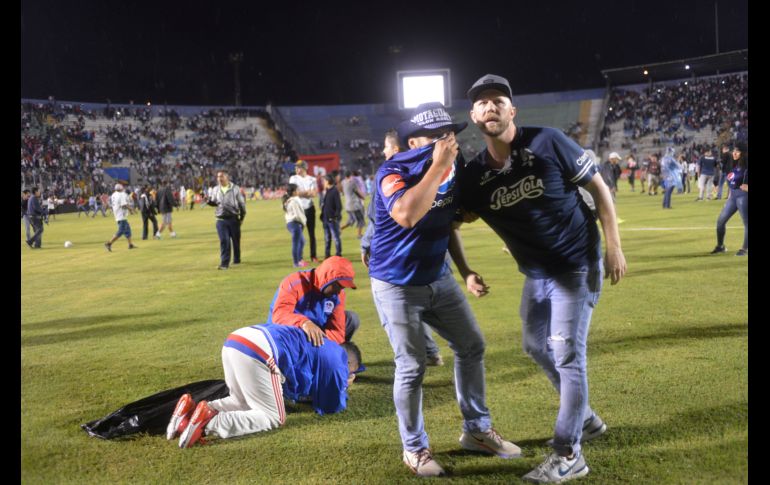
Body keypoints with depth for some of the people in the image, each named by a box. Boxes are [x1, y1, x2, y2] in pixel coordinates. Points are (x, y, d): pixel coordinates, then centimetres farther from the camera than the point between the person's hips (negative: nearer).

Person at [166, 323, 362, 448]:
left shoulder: (321, 348, 36)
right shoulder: (336, 357, 12)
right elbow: (333, 406, 14)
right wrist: (343, 388, 34)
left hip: (235, 341, 9)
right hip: (257, 352, -9)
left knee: (244, 404, 27)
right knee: (274, 417, 0)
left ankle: (193, 409, 5)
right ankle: (210, 422, -18)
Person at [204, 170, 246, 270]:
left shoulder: (235, 189, -2)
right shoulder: (216, 189, 6)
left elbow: (242, 203, 3)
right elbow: (214, 202, 18)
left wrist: (242, 217, 3)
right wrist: (209, 202, -6)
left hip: (234, 219, -1)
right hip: (221, 220, 1)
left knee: (236, 240, 10)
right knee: (224, 241, -9)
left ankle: (236, 260, 29)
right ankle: (224, 263, -11)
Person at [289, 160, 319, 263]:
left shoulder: (312, 179, 4)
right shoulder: (293, 179, 2)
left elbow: (314, 193, -9)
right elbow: (294, 192, -11)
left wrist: (301, 192, -13)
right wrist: (308, 192, -10)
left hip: (309, 209, 1)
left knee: (312, 233, 6)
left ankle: (313, 256, 13)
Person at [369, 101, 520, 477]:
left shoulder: (455, 165, -3)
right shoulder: (393, 172, -23)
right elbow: (406, 216, -44)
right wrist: (437, 166, -38)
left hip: (439, 278, 7)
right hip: (396, 285, -7)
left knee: (471, 347, 11)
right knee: (412, 367, -2)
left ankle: (476, 431, 28)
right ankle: (414, 448, 18)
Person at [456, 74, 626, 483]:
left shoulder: (547, 143, -18)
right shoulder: (474, 175, -6)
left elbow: (598, 188, -11)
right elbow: (450, 223, 4)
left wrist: (613, 247, -14)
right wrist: (465, 272, -9)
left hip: (576, 264, -6)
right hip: (536, 272, 6)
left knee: (567, 354, -6)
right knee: (536, 346, 17)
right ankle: (584, 418, 38)